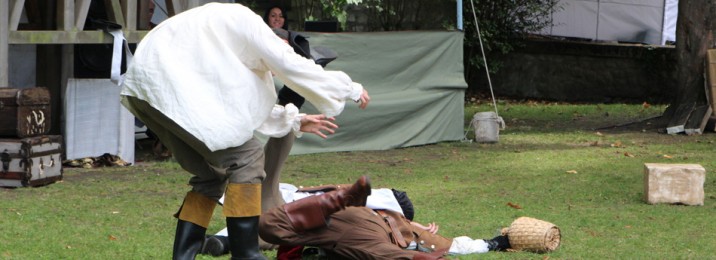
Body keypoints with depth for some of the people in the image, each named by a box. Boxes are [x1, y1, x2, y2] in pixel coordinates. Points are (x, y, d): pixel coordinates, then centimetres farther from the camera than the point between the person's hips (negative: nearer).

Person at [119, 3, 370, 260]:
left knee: (212, 174, 15)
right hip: (167, 84, -10)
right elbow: (294, 67, 1)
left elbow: (248, 101, 33)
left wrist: (294, 121, 36)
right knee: (244, 157, -8)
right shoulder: (246, 21, 2)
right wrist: (351, 89, 11)